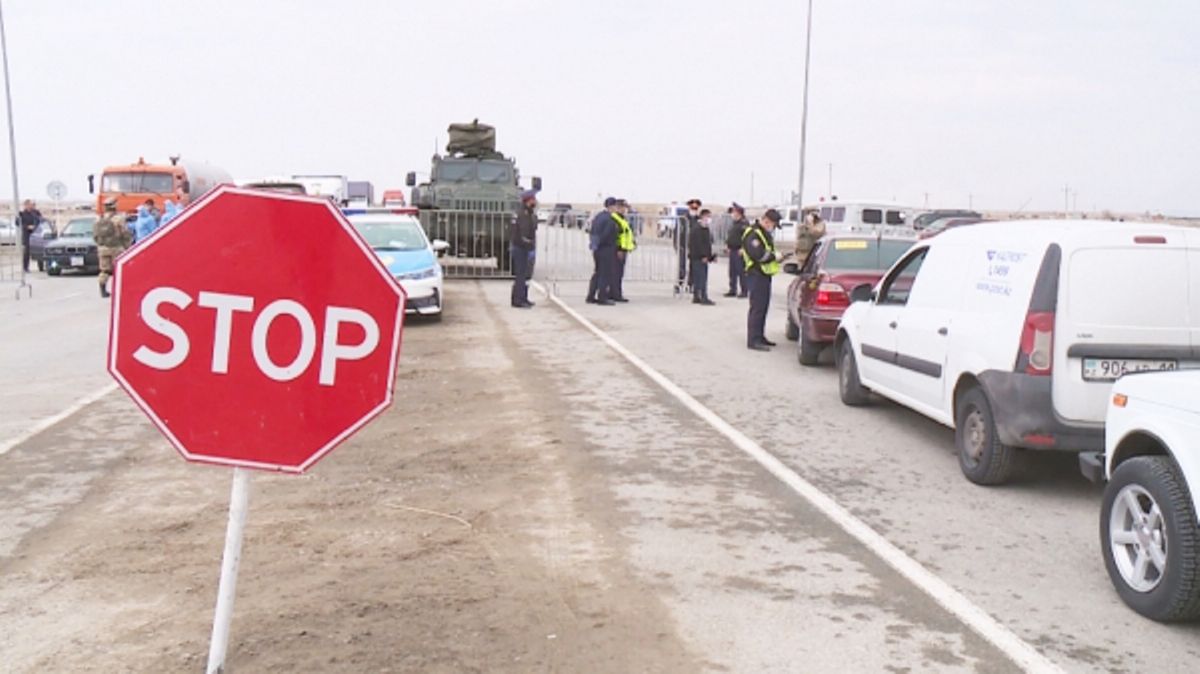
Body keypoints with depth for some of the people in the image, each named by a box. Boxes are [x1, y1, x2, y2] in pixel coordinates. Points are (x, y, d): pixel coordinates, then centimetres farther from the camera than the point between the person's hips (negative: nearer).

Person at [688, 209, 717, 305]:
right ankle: (704, 298, -9)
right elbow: (697, 245, -19)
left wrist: (711, 256, 15)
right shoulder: (697, 230, -12)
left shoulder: (707, 230, 17)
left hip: (704, 258, 9)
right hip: (697, 258, -9)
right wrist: (703, 256, -22)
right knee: (701, 277, -9)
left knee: (698, 278, 12)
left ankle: (696, 297, 17)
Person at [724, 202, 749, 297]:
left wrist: (743, 248, -21)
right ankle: (732, 290, 18)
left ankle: (744, 291, -2)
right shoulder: (733, 224, 18)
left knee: (741, 272, -7)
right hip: (732, 251, 9)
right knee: (732, 272, 11)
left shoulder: (744, 223, -10)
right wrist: (727, 244, 14)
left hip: (739, 251, -9)